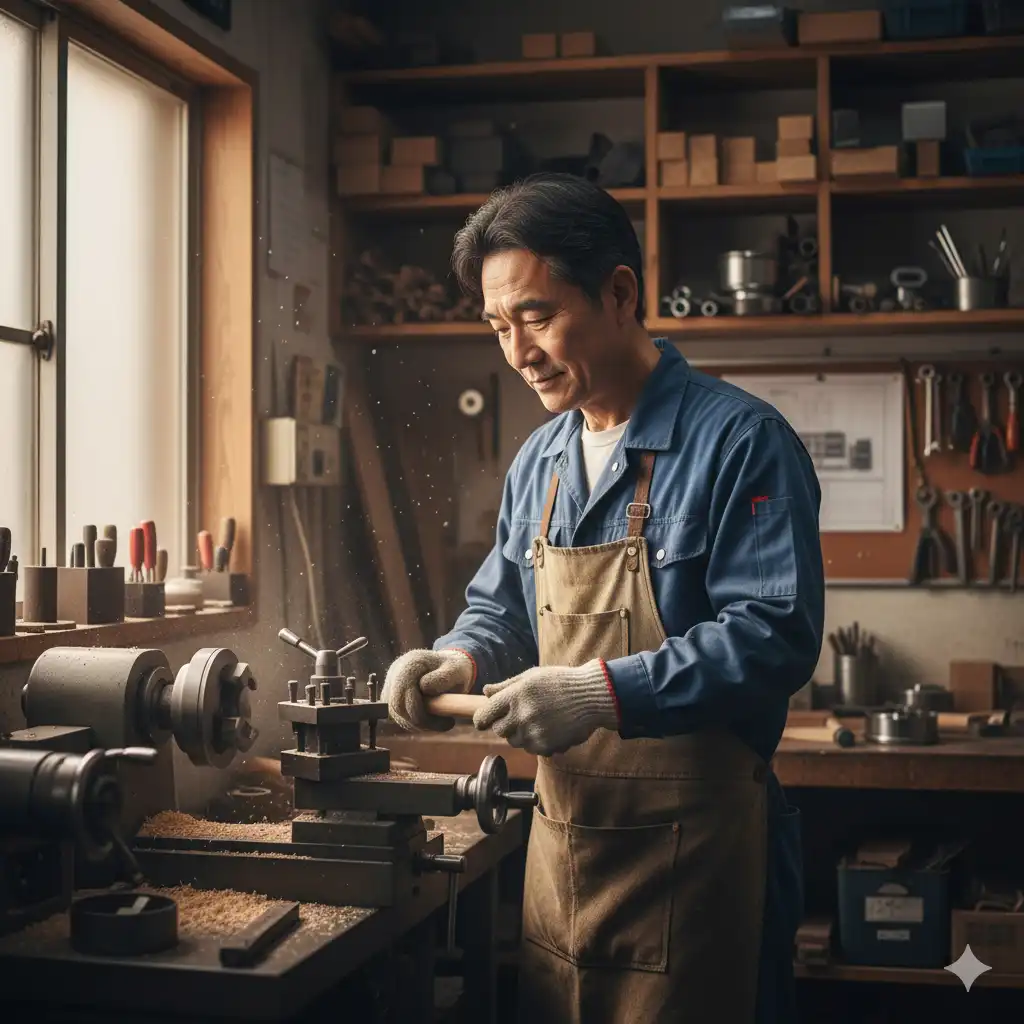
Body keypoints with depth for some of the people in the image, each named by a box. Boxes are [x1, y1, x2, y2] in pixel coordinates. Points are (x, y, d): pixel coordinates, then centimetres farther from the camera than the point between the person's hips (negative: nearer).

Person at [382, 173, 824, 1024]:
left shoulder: (739, 441, -13)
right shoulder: (538, 461, 11)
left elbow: (775, 635, -20)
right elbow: (499, 607, 21)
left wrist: (607, 693, -27)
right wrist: (463, 660, -1)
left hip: (690, 851, -7)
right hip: (560, 837, 7)